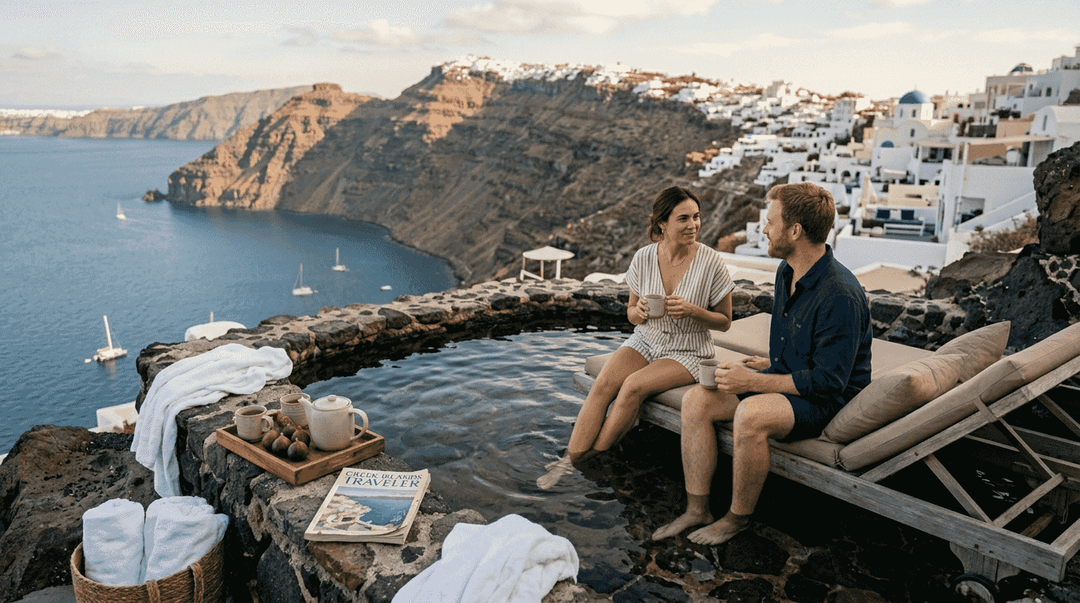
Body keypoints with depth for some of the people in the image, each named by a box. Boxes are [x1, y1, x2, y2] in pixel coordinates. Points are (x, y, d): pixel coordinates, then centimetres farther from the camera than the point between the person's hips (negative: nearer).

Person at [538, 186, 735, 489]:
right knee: (603, 383, -24)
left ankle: (587, 460, -15)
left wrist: (691, 310, -21)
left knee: (633, 385, -29)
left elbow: (724, 321, -2)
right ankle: (571, 459, -22)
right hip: (646, 340, 3)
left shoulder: (711, 262, -12)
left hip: (687, 351, -3)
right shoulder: (643, 258, -4)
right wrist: (640, 311, -17)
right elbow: (631, 314, 8)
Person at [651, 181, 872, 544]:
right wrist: (771, 364, 12)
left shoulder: (840, 296, -25)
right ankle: (697, 510, -3)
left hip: (826, 400, -9)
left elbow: (828, 380, -25)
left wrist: (754, 383, -25)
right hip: (787, 379, 9)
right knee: (696, 400, -9)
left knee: (751, 414, -36)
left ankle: (738, 518, -11)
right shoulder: (787, 271, 6)